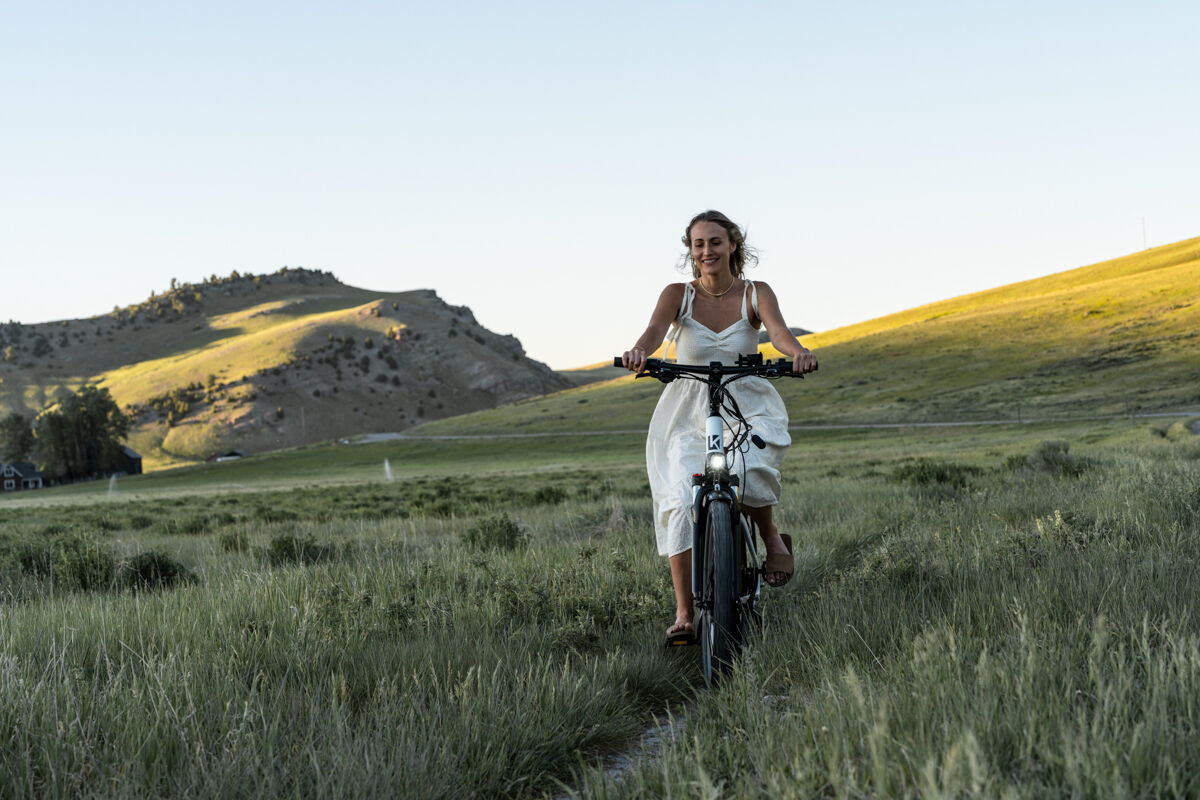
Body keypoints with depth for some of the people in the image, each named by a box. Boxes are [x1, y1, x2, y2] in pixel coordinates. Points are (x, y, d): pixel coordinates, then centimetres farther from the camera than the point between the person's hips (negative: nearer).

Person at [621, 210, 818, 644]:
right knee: (681, 503, -19)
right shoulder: (678, 294, -1)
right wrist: (639, 352, -46)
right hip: (689, 412, 1)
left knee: (750, 470, -34)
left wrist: (798, 352, -44)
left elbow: (778, 330, -20)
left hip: (749, 406, -1)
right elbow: (655, 329, -21)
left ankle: (773, 538, -3)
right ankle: (683, 614, -10)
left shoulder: (755, 294, 0)